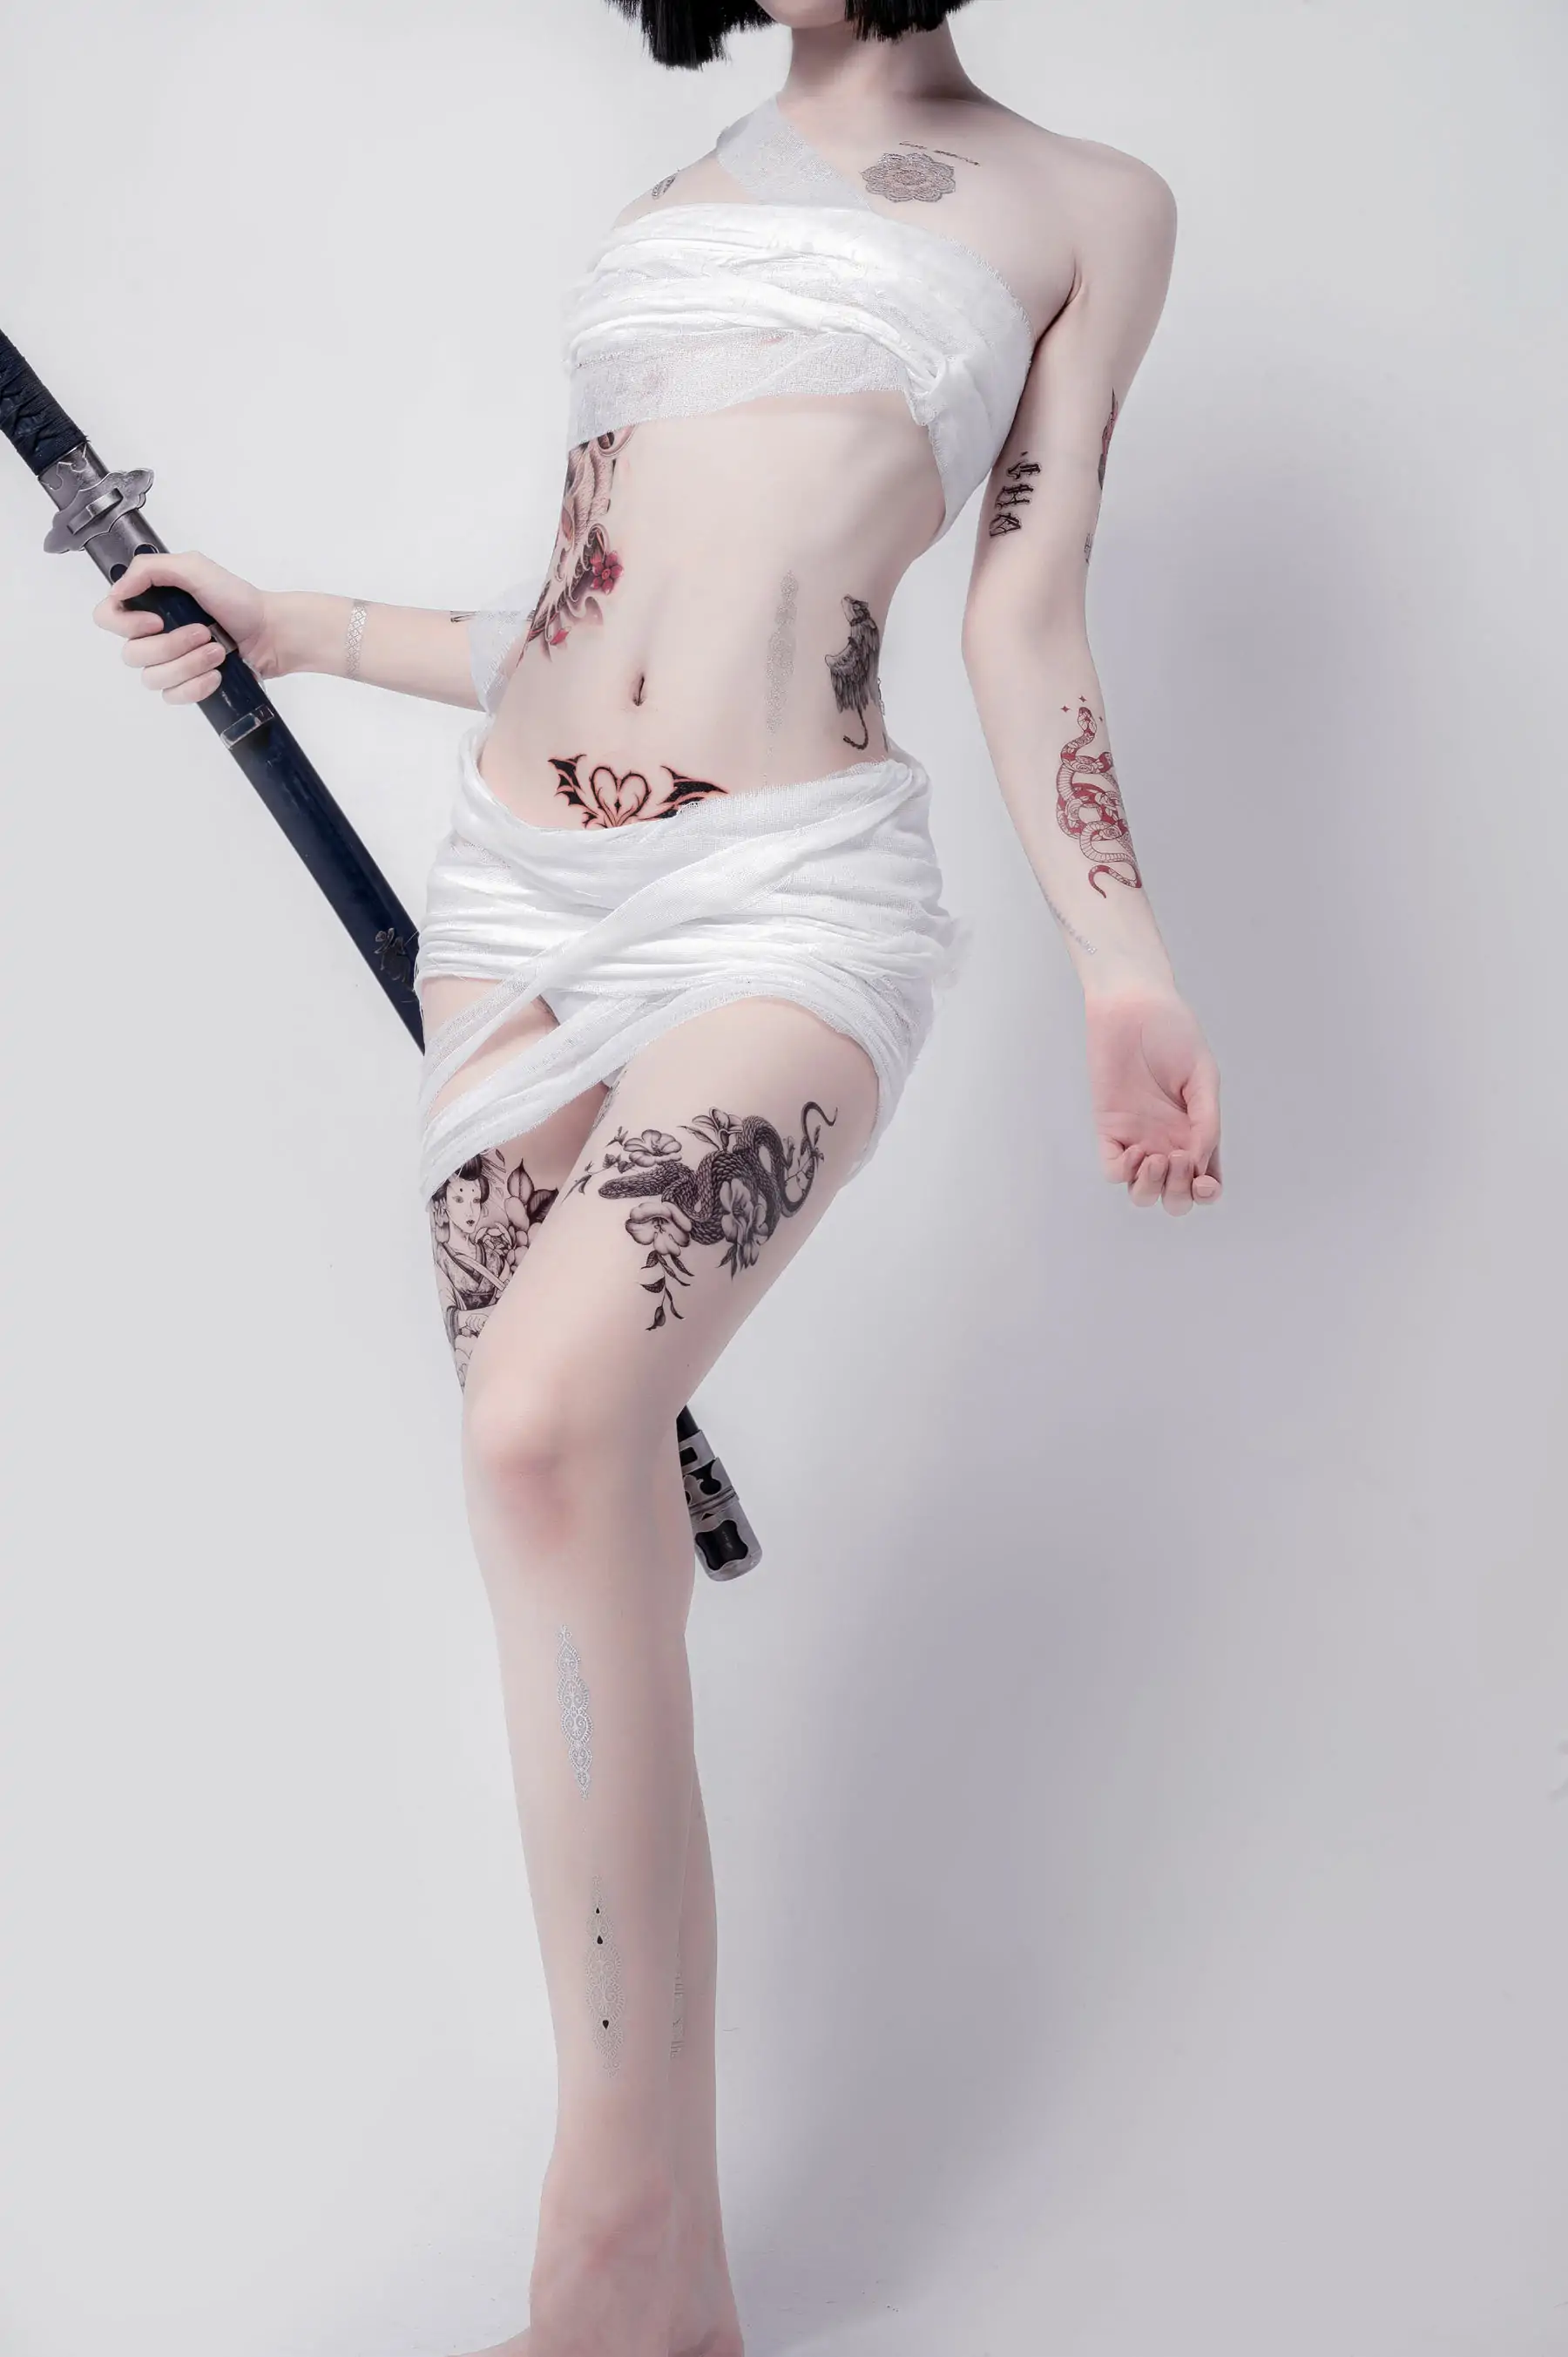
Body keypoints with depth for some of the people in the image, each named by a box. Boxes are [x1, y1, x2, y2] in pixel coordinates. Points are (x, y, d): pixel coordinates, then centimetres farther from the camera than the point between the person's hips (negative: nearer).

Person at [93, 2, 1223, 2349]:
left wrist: (1123, 963, -1)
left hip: (793, 893, -5)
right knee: (568, 1477, 0)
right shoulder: (673, 196, 24)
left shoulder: (1088, 204, 12)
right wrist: (296, 629, 23)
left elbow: (1026, 625, 8)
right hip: (517, 886, 5)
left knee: (546, 1416, -28)